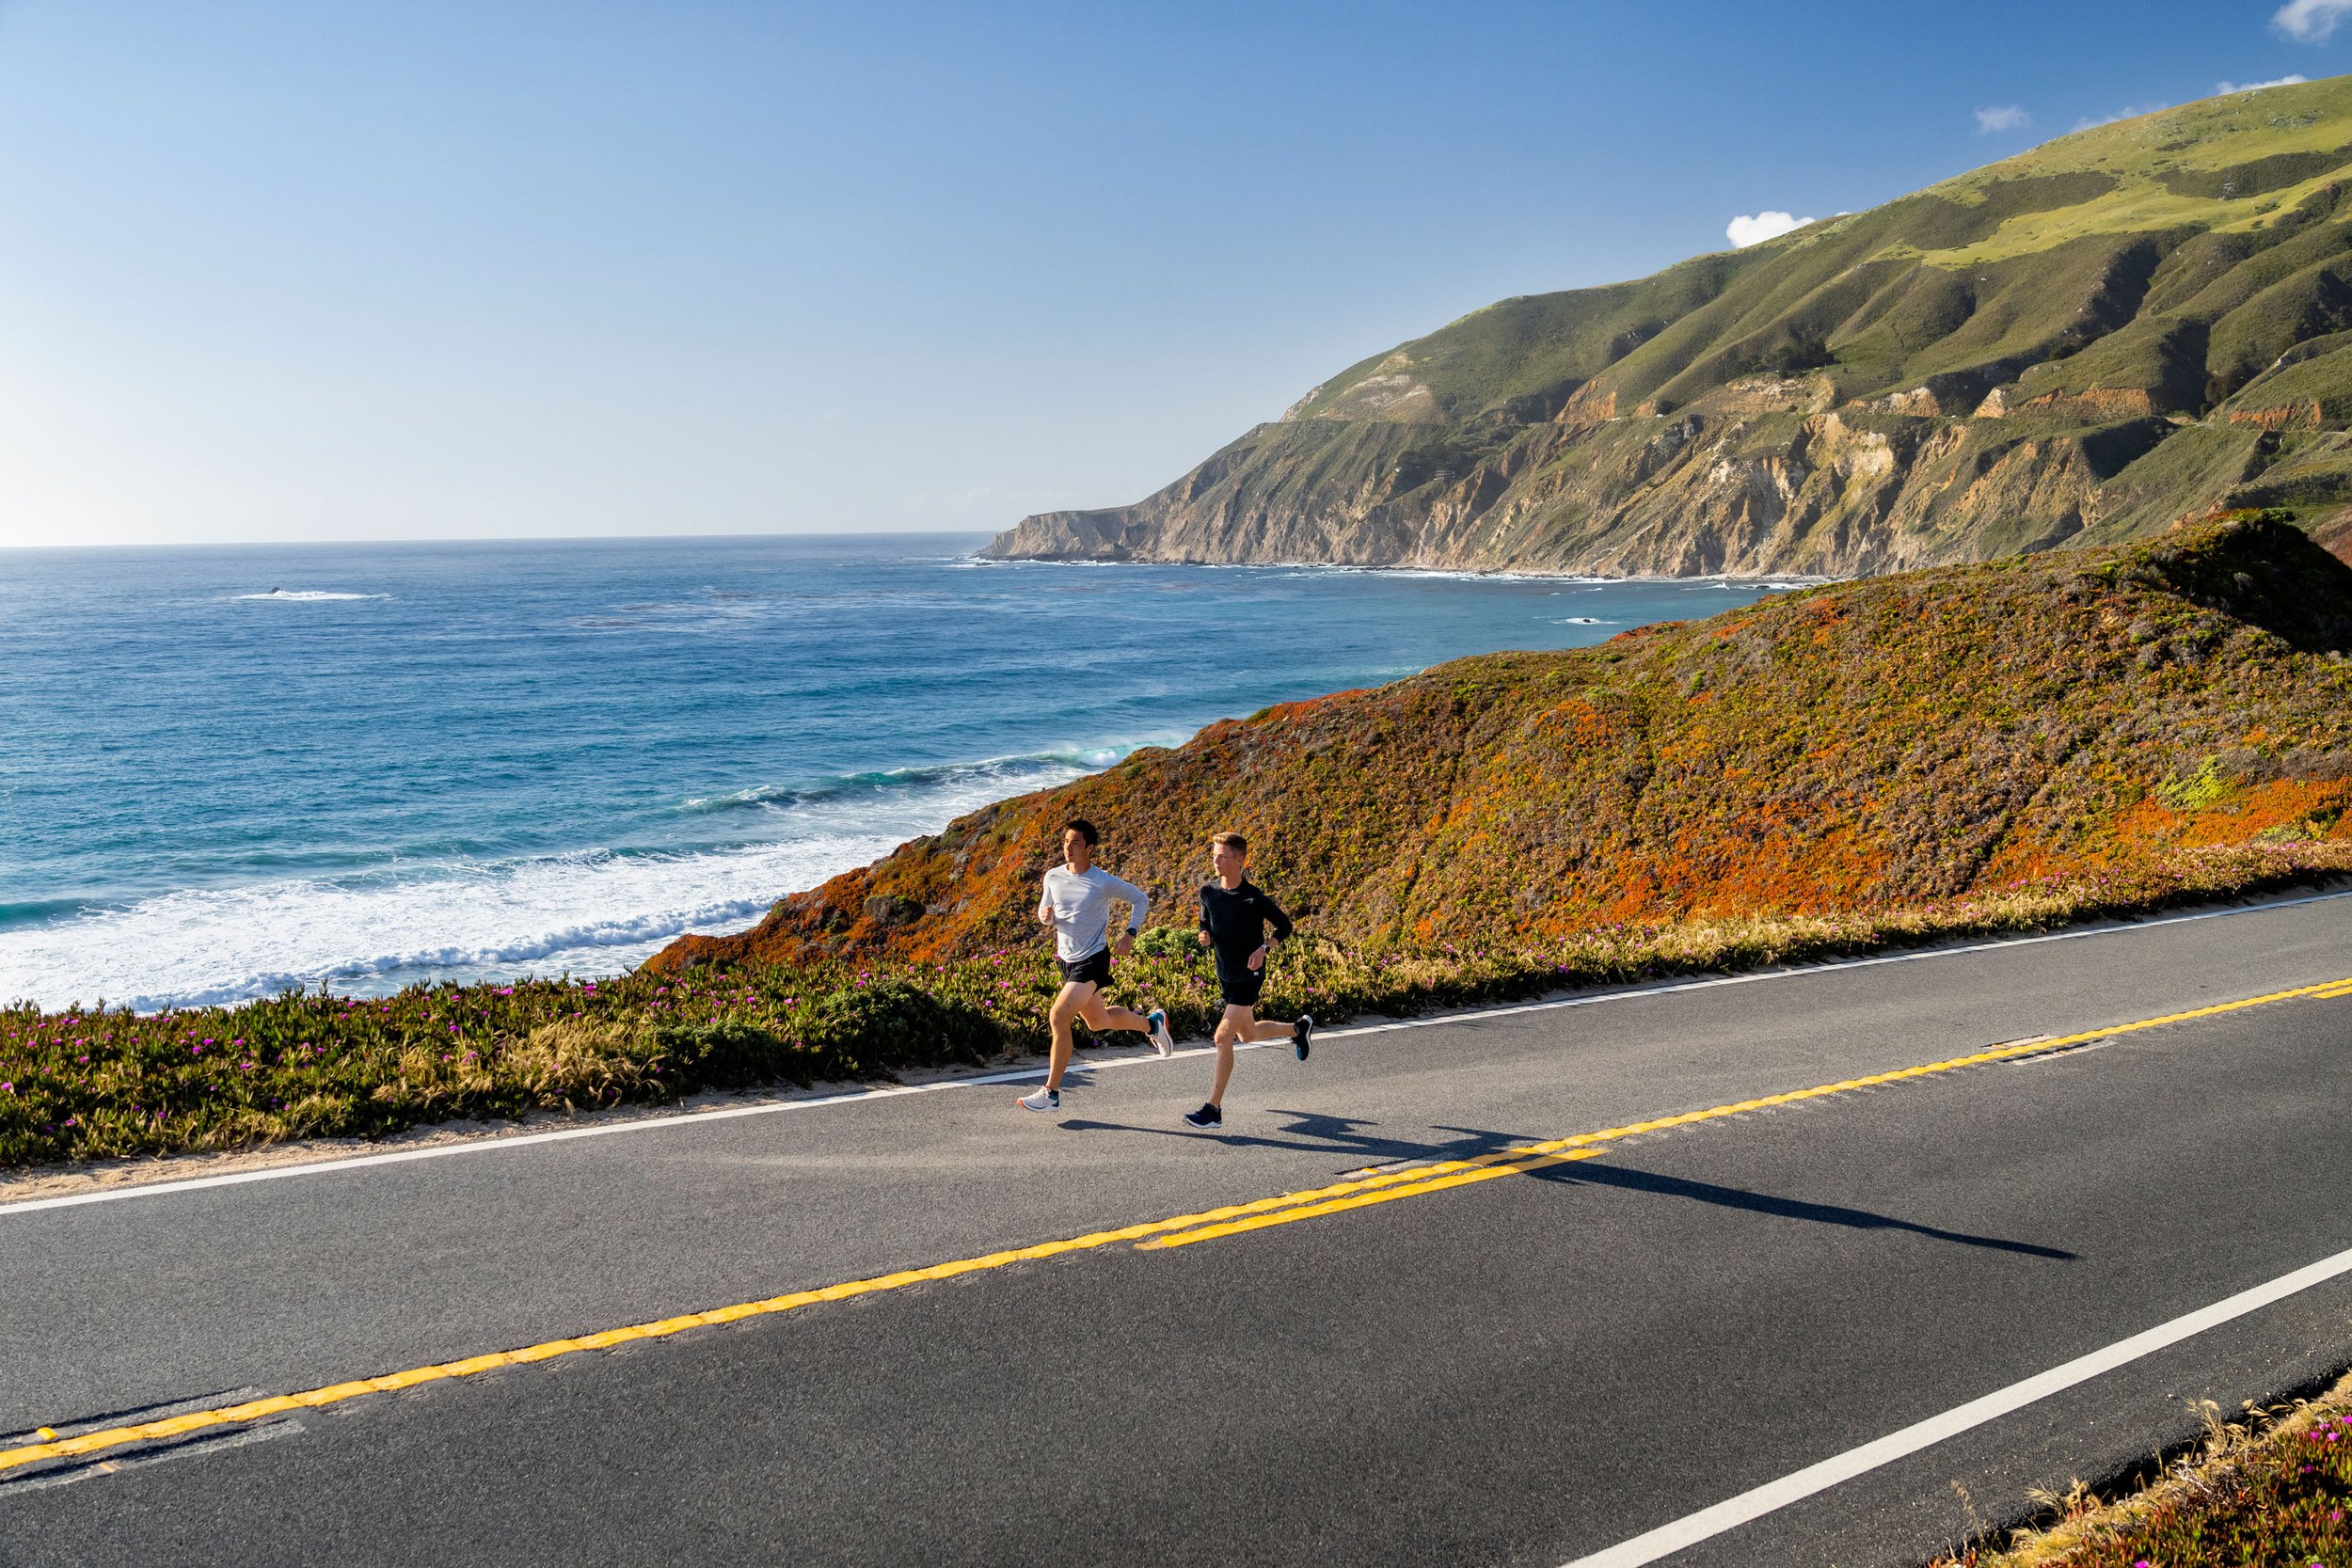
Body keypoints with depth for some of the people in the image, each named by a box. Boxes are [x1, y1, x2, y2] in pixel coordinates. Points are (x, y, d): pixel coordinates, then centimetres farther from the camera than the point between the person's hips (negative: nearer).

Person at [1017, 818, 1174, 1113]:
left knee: (1059, 1016, -20)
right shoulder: (1053, 877, -1)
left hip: (1093, 959, -7)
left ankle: (1051, 1094, -11)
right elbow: (1046, 913, 12)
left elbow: (1140, 899, 1)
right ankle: (1151, 1023, 48)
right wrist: (1046, 916, -12)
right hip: (1067, 960, 7)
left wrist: (1130, 935, -10)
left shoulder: (1104, 882, -14)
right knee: (1098, 1022, 20)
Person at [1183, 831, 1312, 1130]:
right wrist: (1205, 936, -11)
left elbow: (1285, 926, -4)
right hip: (1225, 975, 7)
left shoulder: (1255, 899, -18)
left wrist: (1263, 948, -20)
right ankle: (1299, 1028, 50)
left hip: (1249, 975, -7)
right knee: (1248, 1034, 22)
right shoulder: (1208, 892, -3)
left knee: (1223, 1037, -15)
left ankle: (1214, 1109, -10)